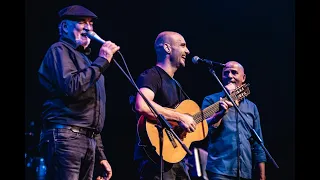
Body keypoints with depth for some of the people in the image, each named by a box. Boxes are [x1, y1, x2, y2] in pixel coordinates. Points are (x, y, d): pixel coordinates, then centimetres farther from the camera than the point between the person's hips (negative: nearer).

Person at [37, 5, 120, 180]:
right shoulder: (60, 50, 2)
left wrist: (100, 155, 22)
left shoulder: (84, 58, 28)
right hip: (65, 137, -9)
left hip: (88, 140, 9)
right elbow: (70, 87, -18)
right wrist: (102, 61, -10)